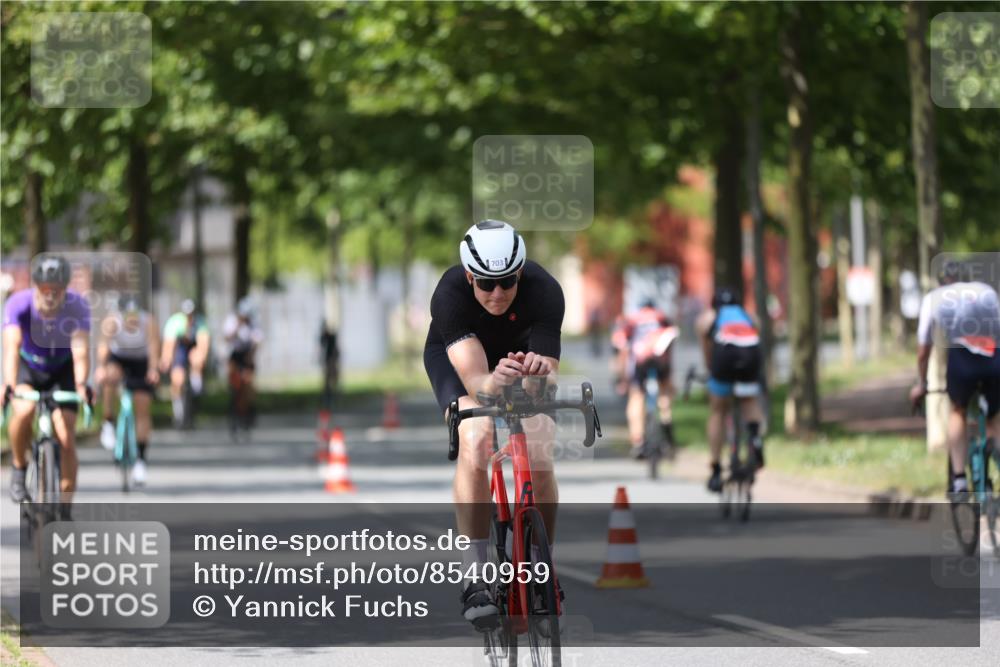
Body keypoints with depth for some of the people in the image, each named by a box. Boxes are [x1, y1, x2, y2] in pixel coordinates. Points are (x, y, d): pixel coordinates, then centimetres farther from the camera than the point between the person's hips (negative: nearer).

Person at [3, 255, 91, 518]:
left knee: (66, 438, -11)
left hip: (63, 369, 0)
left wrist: (81, 385, -58)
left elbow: (80, 348, -41)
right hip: (28, 366, 0)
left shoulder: (77, 306, -30)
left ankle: (65, 510, 3)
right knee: (25, 410, -32)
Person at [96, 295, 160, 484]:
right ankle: (109, 424, -19)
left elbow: (154, 344, -41)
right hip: (118, 359, -1)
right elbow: (103, 345, -42)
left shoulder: (149, 322, -27)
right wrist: (101, 368, -60)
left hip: (141, 364, 1)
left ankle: (140, 459, 6)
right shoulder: (112, 322, -28)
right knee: (111, 377, -36)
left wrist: (153, 369, -57)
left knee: (143, 411, -4)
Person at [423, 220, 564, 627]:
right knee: (475, 444, -28)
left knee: (538, 462, -16)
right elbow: (473, 379, -46)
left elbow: (547, 380, -40)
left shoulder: (544, 291, -35)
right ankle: (476, 578, -24)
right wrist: (492, 383, -69)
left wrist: (538, 371, -63)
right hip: (455, 354, -1)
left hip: (521, 351, 1)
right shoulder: (449, 295, -37)